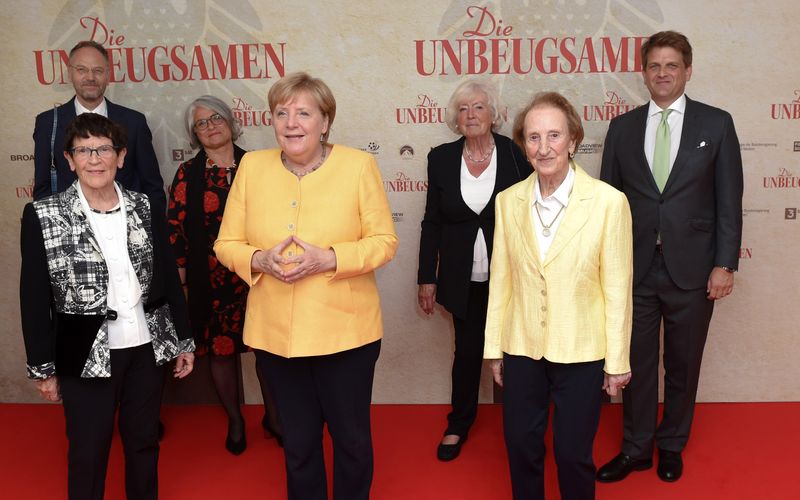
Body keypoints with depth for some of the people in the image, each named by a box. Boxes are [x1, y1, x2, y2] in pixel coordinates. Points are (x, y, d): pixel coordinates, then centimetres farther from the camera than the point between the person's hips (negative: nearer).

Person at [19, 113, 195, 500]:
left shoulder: (146, 209, 2)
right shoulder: (43, 217, -6)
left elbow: (168, 278, 7)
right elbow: (34, 297, -5)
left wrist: (184, 341, 8)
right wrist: (42, 367, -4)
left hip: (148, 348, 3)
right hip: (85, 354, -2)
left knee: (144, 444, 16)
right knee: (87, 453, 9)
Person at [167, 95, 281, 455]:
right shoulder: (187, 174, -1)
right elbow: (175, 229, -1)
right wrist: (182, 282, -3)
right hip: (211, 282, 0)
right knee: (220, 349, 8)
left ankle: (272, 416, 29)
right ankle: (235, 422, 29)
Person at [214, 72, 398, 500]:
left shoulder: (359, 164, -7)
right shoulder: (252, 165, 1)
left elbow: (384, 242, -7)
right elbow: (226, 244, 3)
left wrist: (329, 259, -22)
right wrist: (260, 260, -17)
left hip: (345, 330, -2)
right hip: (275, 332, 2)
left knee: (352, 437, 15)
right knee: (298, 441, 19)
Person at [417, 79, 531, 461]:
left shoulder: (515, 155, -6)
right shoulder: (442, 159, -1)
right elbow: (432, 223, 2)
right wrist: (427, 278, 1)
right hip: (465, 279, 1)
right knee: (467, 351, 11)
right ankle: (459, 425, 30)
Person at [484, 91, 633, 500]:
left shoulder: (609, 201, -14)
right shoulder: (508, 201, -3)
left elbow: (617, 289, -9)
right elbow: (500, 280, 3)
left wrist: (617, 361, -4)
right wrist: (495, 348, 6)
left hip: (581, 352, -3)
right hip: (522, 349, 3)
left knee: (572, 452, 11)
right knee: (521, 448, 16)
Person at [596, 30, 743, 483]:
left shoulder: (716, 123, 0)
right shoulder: (622, 127, 4)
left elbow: (729, 200, -1)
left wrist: (725, 264, -7)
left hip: (691, 268, -1)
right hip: (635, 267, 1)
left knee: (683, 364, 13)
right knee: (636, 362, 10)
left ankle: (672, 446, 32)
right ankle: (636, 448, 27)